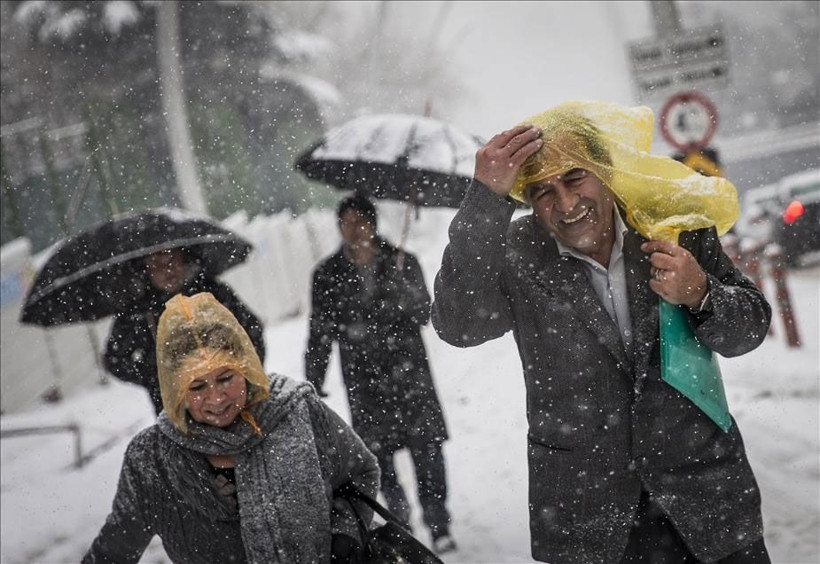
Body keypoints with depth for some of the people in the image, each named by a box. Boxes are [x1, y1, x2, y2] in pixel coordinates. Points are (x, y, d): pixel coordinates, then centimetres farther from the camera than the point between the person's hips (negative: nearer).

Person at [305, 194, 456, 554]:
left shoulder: (402, 263, 2)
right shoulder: (328, 275, 2)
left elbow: (423, 314, -5)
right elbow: (319, 336, 6)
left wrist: (403, 288, -25)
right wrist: (312, 387, 5)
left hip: (409, 372, -1)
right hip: (365, 382, 1)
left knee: (426, 446, -4)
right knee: (377, 451, 3)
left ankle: (438, 523, 7)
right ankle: (398, 513, 26)